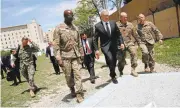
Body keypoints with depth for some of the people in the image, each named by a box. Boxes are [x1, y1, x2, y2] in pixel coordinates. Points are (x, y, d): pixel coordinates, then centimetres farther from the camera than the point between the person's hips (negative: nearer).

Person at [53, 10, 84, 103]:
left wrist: (81, 54, 12)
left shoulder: (75, 28, 9)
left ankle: (79, 95, 4)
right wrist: (58, 58, -17)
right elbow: (56, 44, -10)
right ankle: (72, 90, 34)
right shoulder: (58, 28, -6)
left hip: (76, 56, 3)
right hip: (65, 57, -3)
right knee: (68, 76, 9)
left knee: (77, 75, -2)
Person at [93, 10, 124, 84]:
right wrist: (96, 49, -11)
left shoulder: (113, 23, 5)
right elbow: (95, 39, -5)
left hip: (114, 45, 4)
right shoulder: (98, 26, -5)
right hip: (105, 46, -4)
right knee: (110, 59, -22)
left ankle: (112, 74, 35)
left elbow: (118, 34, 9)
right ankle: (113, 76, -1)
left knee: (114, 61, 10)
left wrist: (121, 42, -3)